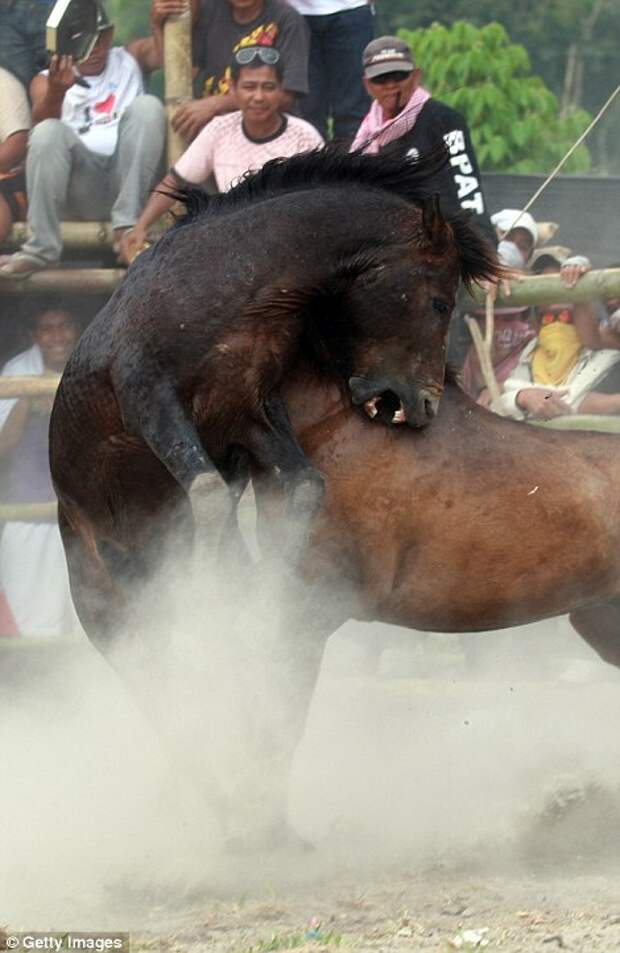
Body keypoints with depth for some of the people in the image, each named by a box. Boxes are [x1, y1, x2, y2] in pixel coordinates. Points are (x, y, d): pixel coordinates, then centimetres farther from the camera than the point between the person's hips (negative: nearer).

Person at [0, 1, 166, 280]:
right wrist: (56, 91, -31)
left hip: (125, 179, 1)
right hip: (82, 187, -1)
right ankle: (41, 247, -31)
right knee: (48, 132, -28)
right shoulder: (47, 80, 14)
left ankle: (126, 226, -30)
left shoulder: (130, 60, 20)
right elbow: (42, 119, -9)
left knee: (147, 106, -23)